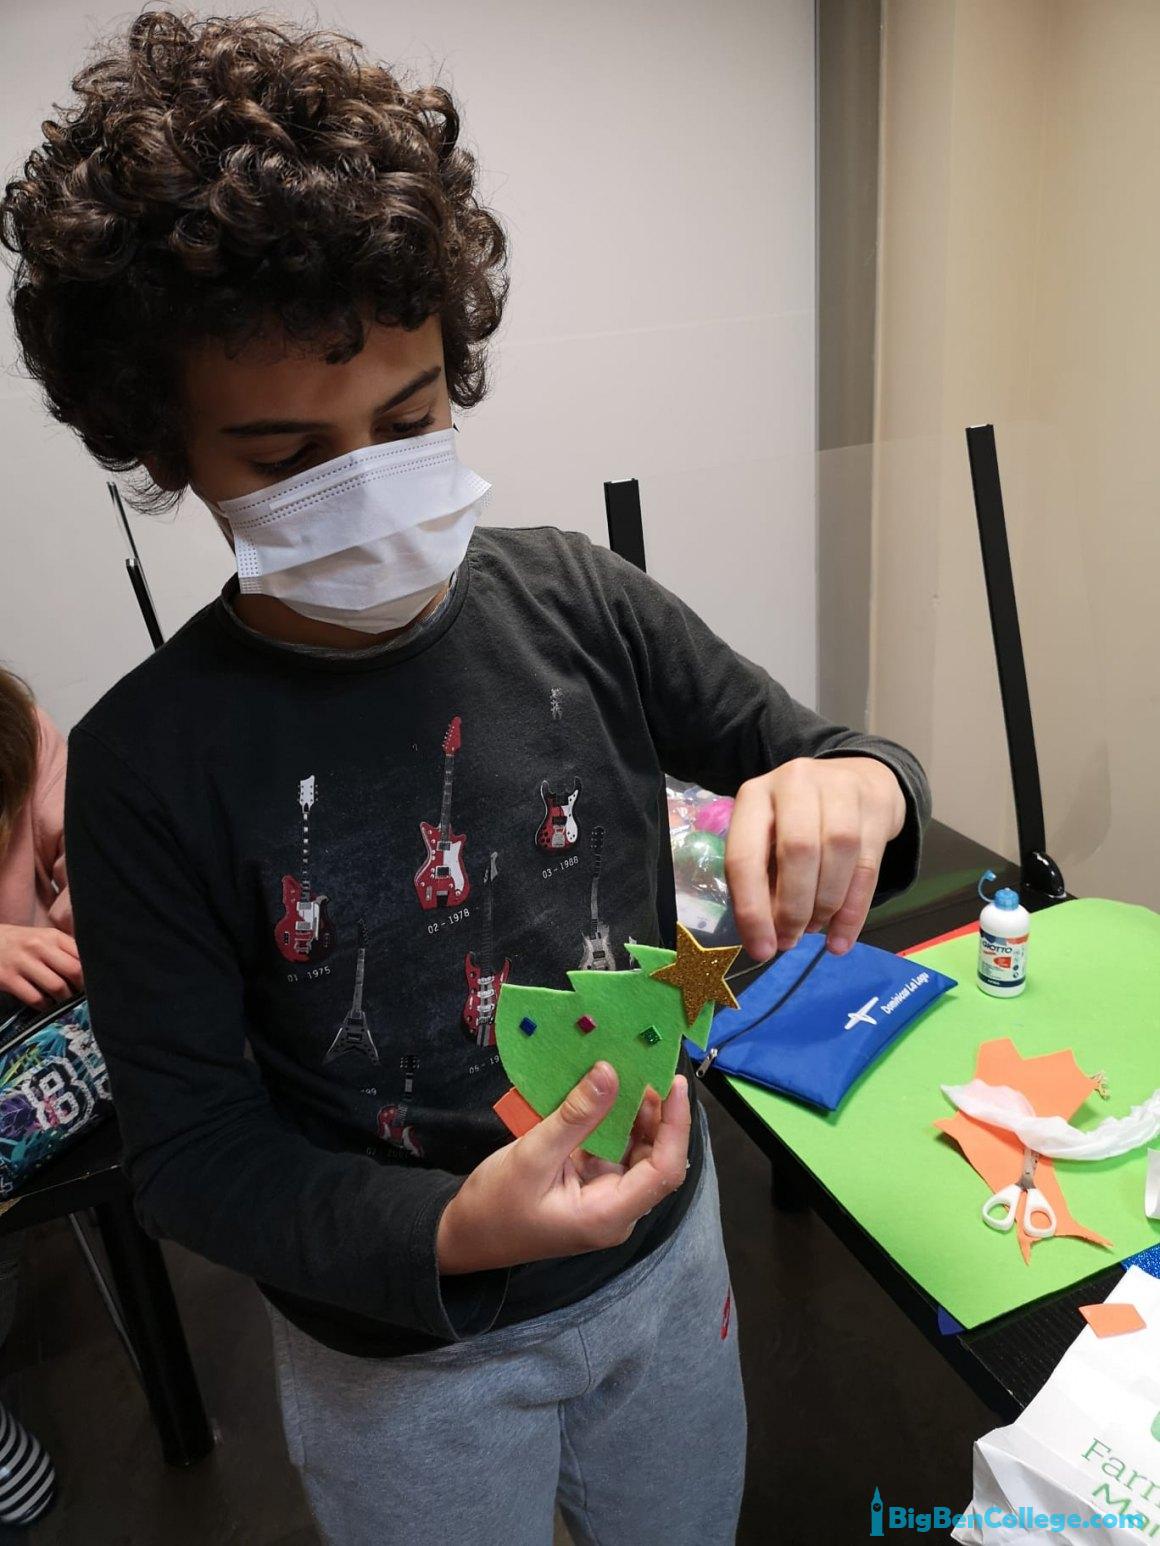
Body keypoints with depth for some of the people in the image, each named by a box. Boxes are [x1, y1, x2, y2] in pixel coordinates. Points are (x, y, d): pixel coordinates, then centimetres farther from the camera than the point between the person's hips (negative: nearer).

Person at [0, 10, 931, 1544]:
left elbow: (825, 764, -6)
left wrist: (854, 791, -30)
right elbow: (190, 1147, -15)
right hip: (405, 1359, -2)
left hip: (667, 1251, 3)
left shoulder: (573, 599, -15)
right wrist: (449, 1236, -31)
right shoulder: (145, 765, -22)